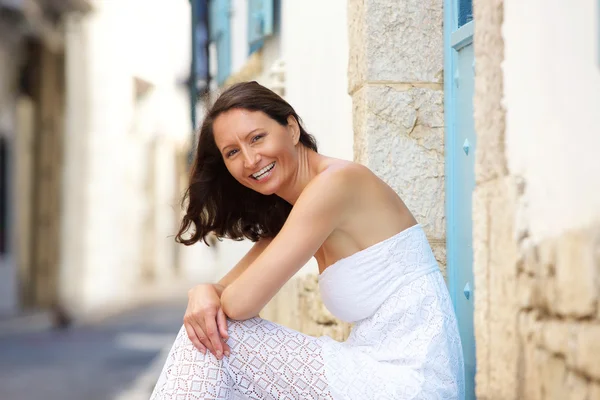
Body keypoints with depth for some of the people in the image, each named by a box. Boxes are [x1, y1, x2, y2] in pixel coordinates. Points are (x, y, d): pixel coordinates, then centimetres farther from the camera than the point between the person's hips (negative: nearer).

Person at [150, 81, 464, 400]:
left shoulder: (334, 182, -15)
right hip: (380, 373, 9)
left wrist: (221, 296, 6)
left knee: (219, 343, -8)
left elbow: (242, 302, -17)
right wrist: (204, 293, -11)